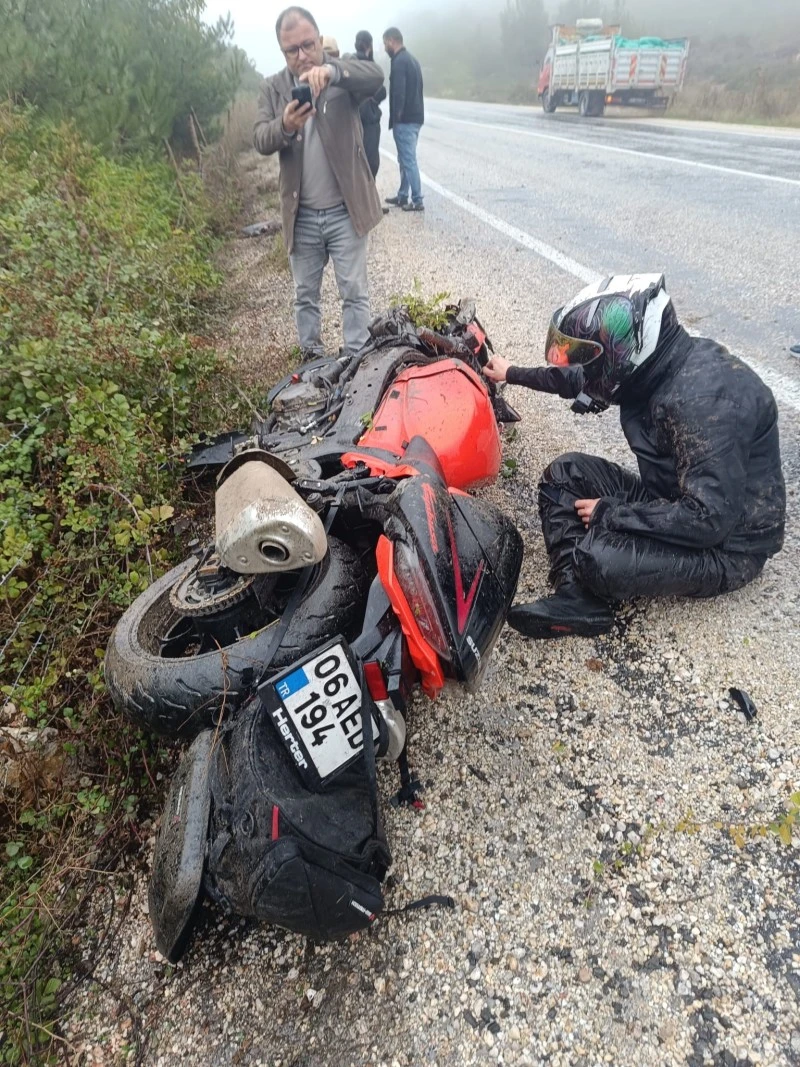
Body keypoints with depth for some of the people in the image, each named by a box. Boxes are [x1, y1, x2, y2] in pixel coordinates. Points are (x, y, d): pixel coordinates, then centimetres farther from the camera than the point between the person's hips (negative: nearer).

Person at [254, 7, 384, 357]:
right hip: (301, 215, 3)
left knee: (354, 292, 1)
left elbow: (376, 76, -20)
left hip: (345, 210, -2)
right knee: (305, 294, 10)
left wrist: (332, 71, -38)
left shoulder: (344, 75, 1)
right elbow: (261, 141, -6)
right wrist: (285, 126, -27)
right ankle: (311, 360, 25)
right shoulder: (273, 88, 6)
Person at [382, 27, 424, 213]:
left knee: (409, 160, -9)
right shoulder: (410, 59, 17)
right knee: (405, 159, 15)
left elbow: (398, 93, -21)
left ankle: (417, 201, -10)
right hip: (415, 117, 10)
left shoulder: (399, 61, -13)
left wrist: (395, 118, -14)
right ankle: (403, 196, 22)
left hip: (405, 120, -10)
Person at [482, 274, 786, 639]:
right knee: (565, 473, -2)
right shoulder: (652, 365, -4)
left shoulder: (704, 399, -31)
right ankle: (578, 595, -14)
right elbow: (580, 379, 16)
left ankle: (588, 594, 4)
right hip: (677, 501, 9)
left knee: (598, 558, -32)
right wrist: (514, 374, 27)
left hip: (726, 544, -9)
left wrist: (611, 512, -23)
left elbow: (709, 519, -33)